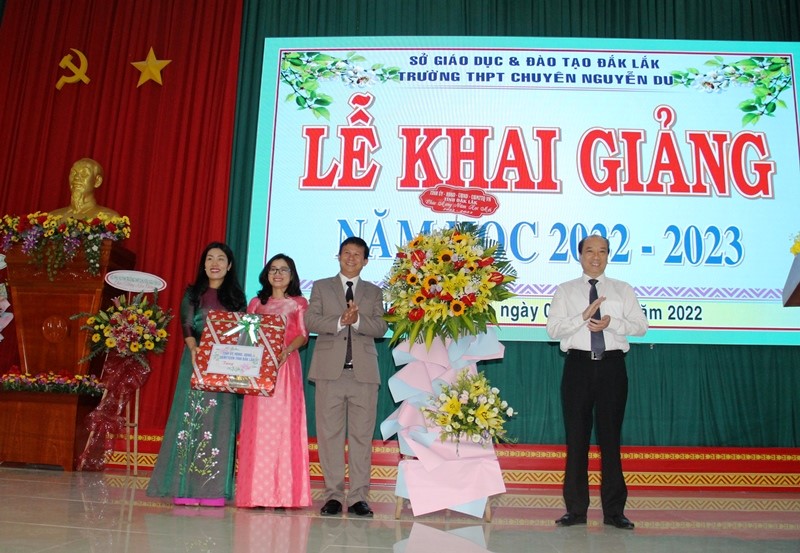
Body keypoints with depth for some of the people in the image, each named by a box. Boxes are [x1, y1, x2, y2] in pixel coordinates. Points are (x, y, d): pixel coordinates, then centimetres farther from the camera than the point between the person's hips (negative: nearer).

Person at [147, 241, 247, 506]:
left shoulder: (237, 297, 11)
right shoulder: (193, 293, 10)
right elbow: (187, 326, -1)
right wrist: (193, 349, -19)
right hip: (196, 360, 0)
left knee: (219, 422, -2)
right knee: (190, 418, -3)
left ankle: (213, 490, -1)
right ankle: (185, 488, 0)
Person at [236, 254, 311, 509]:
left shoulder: (298, 303, 10)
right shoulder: (256, 303, 18)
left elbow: (303, 335, 0)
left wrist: (287, 350, -18)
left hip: (286, 366, -2)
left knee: (283, 423, -7)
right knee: (258, 426, -1)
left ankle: (282, 493, -5)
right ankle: (257, 493, 2)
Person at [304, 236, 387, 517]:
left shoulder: (374, 292, 16)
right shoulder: (321, 287, 14)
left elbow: (381, 327, 2)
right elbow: (310, 321, 0)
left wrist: (357, 320, -15)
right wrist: (340, 321, -15)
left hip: (364, 372, 1)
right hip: (330, 370, 0)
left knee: (362, 435, 0)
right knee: (330, 434, 1)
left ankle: (358, 497, 6)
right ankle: (333, 495, 9)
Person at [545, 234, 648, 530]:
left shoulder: (623, 289, 12)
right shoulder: (565, 291, 8)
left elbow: (641, 326, 3)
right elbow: (553, 329, -2)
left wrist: (611, 323, -13)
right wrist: (584, 316, -15)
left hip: (612, 365, 1)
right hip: (578, 364, 0)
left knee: (611, 436, 3)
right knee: (576, 436, 2)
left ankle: (614, 510, 11)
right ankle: (576, 509, 11)